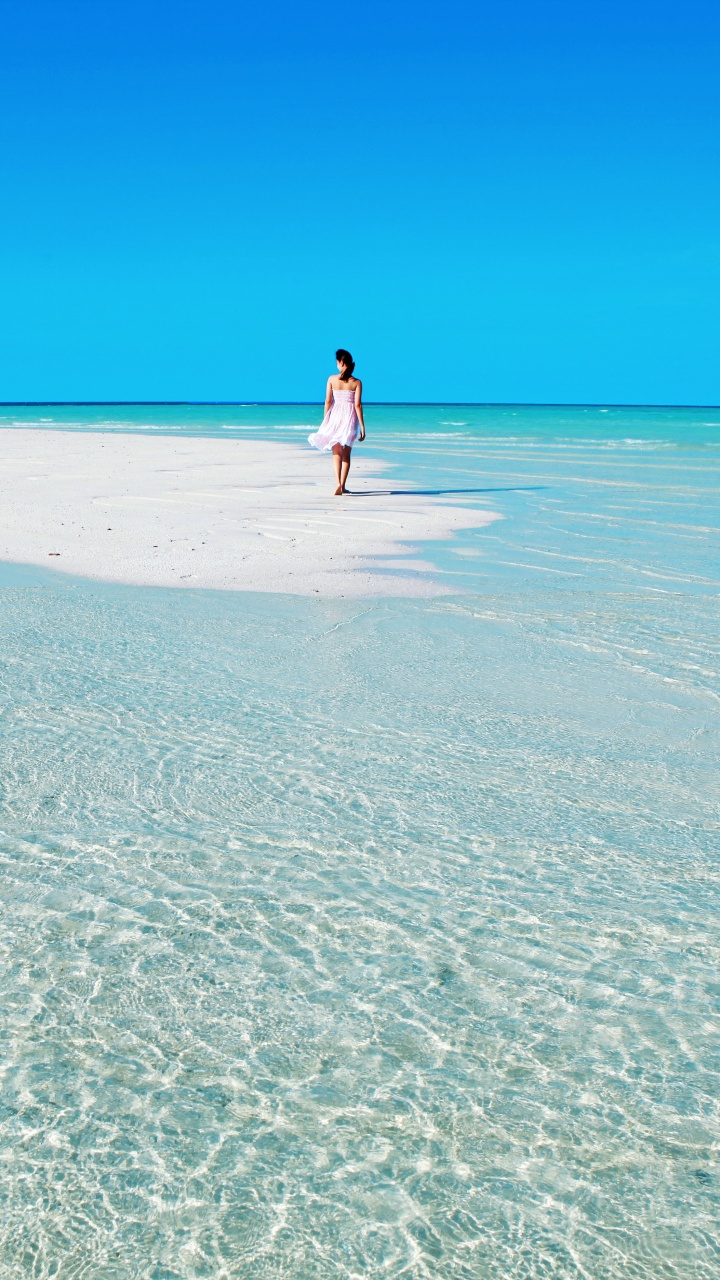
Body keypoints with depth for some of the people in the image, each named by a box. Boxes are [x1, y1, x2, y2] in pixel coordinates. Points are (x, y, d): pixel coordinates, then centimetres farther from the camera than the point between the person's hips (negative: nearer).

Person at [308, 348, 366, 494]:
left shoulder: (332, 379, -3)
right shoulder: (356, 382, -5)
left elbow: (328, 401, -2)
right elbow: (358, 405, -8)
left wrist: (325, 421, 8)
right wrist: (362, 427, -4)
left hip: (335, 416, 0)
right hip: (350, 418, 0)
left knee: (336, 453, 3)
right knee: (346, 454, 13)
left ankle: (338, 483, -18)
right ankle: (343, 486, 16)